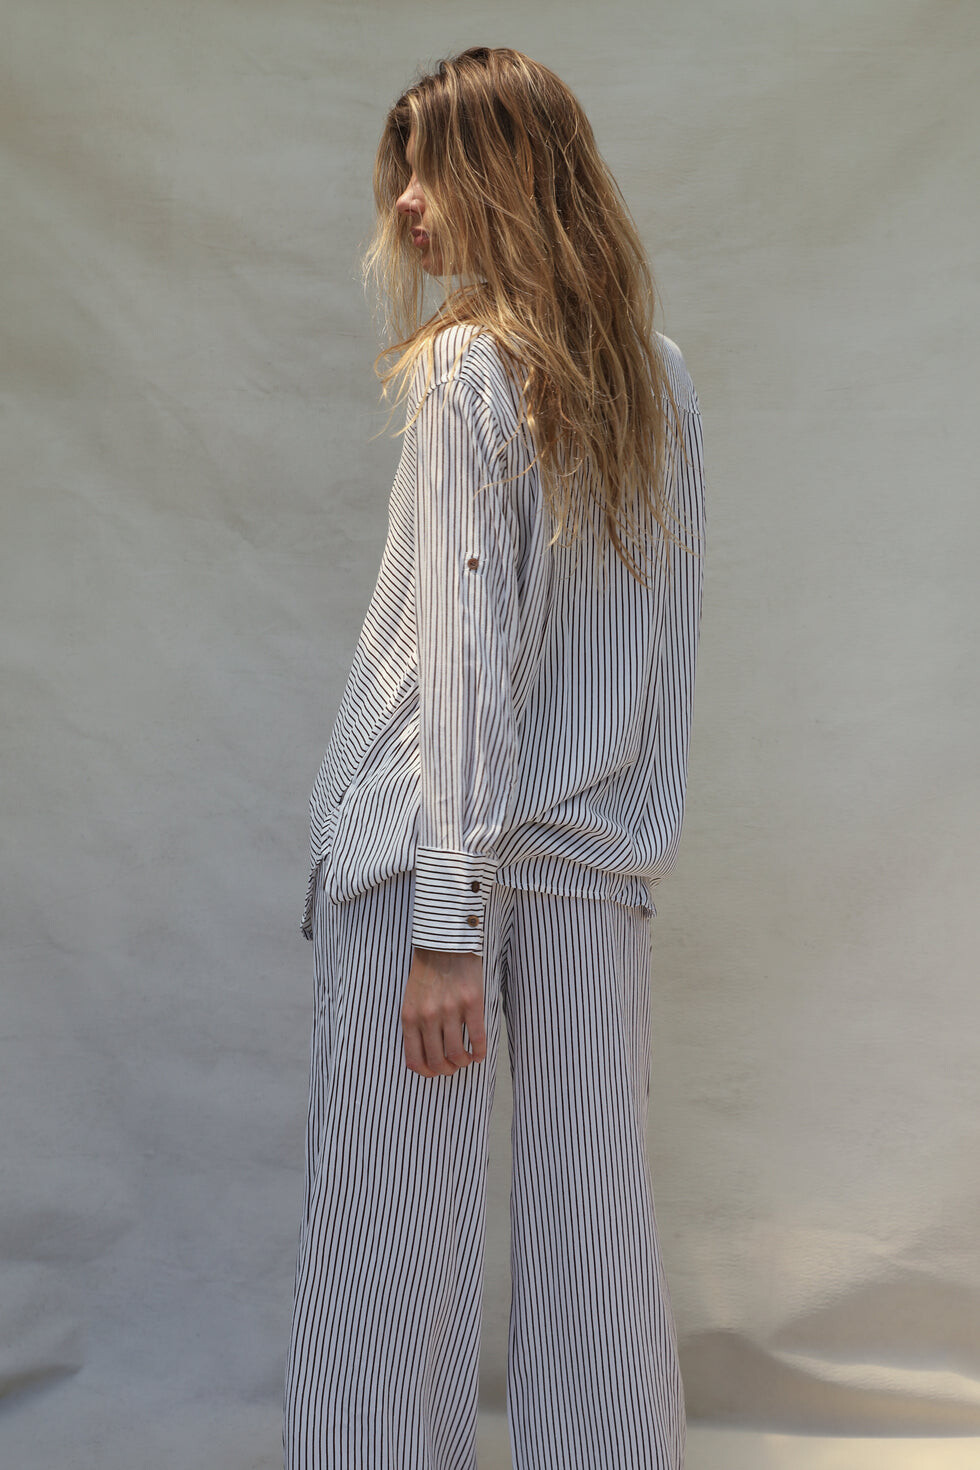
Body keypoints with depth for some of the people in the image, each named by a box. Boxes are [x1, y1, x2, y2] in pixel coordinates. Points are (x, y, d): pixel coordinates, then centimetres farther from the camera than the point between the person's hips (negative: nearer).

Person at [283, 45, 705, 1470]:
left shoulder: (470, 373, -8)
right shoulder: (662, 376, 11)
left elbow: (466, 652, -14)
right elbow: (667, 637, 14)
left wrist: (447, 920, -14)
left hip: (436, 847, -6)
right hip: (603, 865, 6)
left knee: (395, 1231, 3)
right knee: (597, 1214, 11)